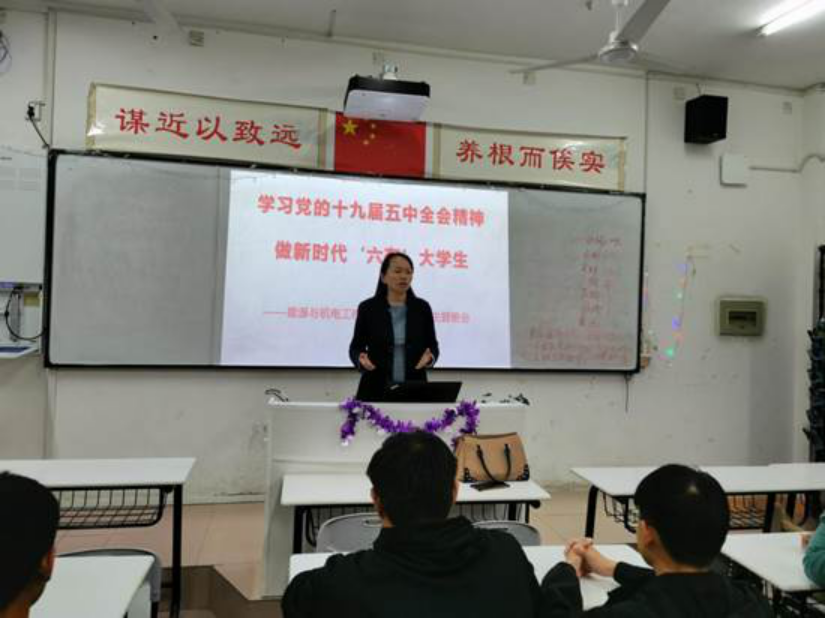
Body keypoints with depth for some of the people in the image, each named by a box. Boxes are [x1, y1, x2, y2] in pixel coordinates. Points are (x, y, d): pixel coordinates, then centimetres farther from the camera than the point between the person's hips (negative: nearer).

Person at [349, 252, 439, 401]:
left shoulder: (422, 307, 3)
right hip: (376, 390, -1)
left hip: (414, 390, 1)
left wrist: (429, 358, -15)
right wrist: (361, 359, -17)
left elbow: (432, 346, 6)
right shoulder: (367, 308, -1)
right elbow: (356, 347, 4)